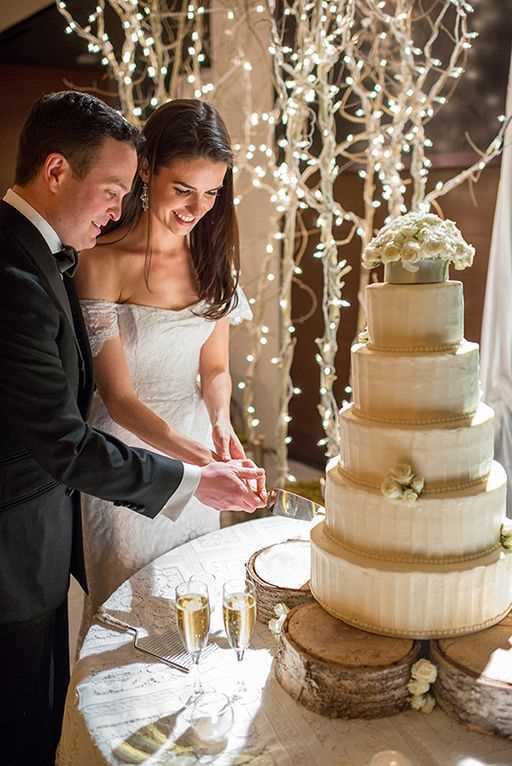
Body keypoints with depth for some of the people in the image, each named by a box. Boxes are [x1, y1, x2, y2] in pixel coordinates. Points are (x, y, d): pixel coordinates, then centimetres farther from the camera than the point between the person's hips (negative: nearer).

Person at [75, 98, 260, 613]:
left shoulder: (212, 254, 0)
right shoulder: (101, 262, -18)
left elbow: (214, 367, 3)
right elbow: (118, 396, -19)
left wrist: (221, 422, -18)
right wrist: (197, 456, -33)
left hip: (197, 445, 5)